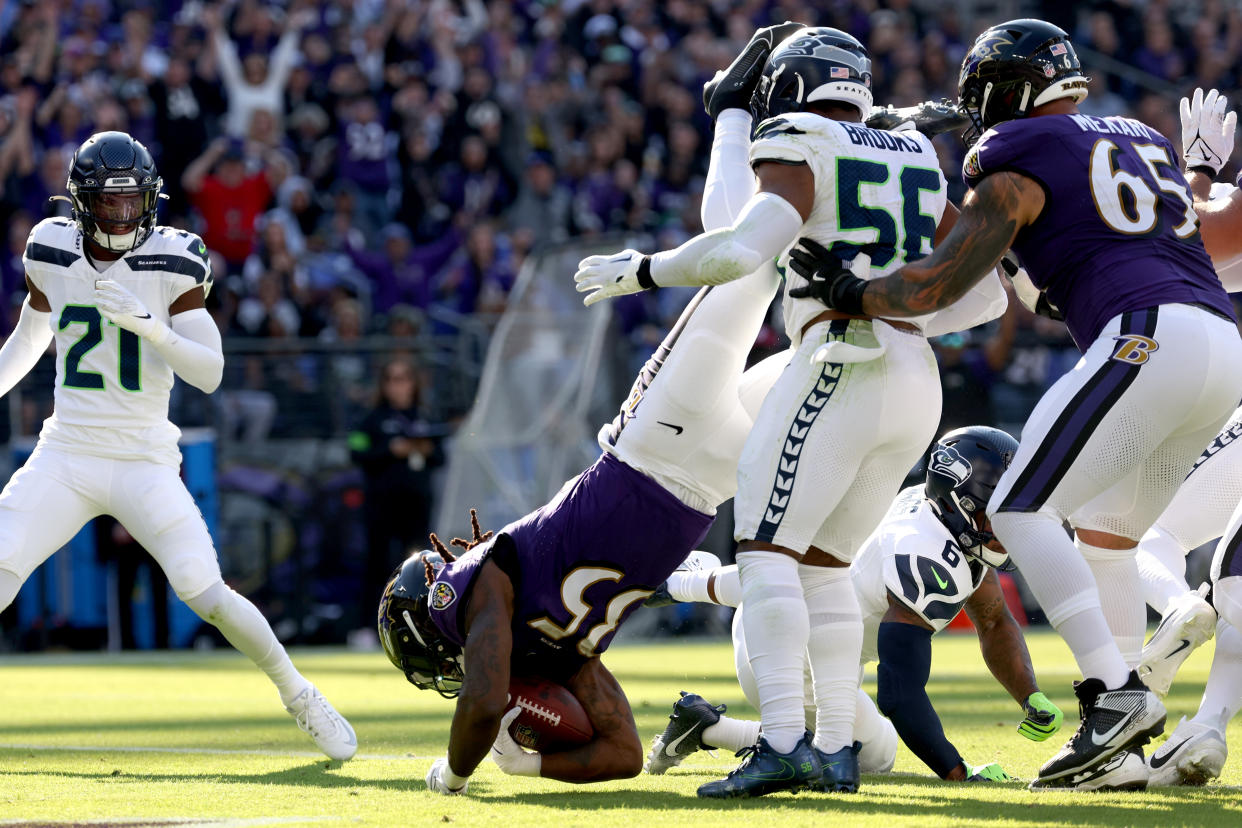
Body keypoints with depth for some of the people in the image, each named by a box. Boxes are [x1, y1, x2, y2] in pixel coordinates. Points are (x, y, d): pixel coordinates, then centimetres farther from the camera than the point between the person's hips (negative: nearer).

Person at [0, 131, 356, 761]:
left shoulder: (171, 265, -7)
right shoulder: (52, 255, 3)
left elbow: (210, 372, -15)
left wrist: (146, 324, -28)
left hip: (146, 464, -2)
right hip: (65, 457, 2)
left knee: (207, 595, -12)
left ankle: (298, 695, 9)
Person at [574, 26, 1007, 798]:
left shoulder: (802, 158, 0)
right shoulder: (918, 166, 21)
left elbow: (740, 249, -18)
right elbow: (985, 294, 20)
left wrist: (640, 270, -4)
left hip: (843, 368, -7)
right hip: (918, 381, 7)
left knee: (767, 547, -7)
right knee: (823, 563, 15)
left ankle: (784, 742, -19)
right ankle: (836, 751, 9)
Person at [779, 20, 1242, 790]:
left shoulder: (1017, 171, 4)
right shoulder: (1144, 141, 26)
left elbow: (938, 284, 1)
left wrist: (853, 295, 17)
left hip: (1151, 338, -8)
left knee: (1022, 512, -3)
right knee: (1104, 533, 18)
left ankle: (1117, 692, -16)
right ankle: (1119, 750, 11)